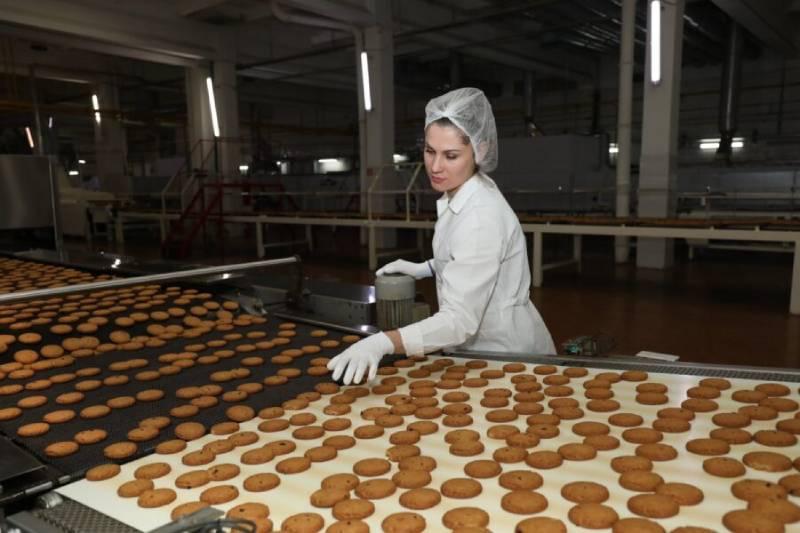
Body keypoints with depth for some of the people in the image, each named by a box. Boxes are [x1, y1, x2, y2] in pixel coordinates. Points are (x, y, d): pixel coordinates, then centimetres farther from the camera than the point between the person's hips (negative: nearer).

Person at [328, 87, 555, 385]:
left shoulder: (481, 217, -28)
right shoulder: (459, 195, 0)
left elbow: (459, 321, -34)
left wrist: (382, 343, -45)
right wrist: (424, 269, 5)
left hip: (508, 355, -8)